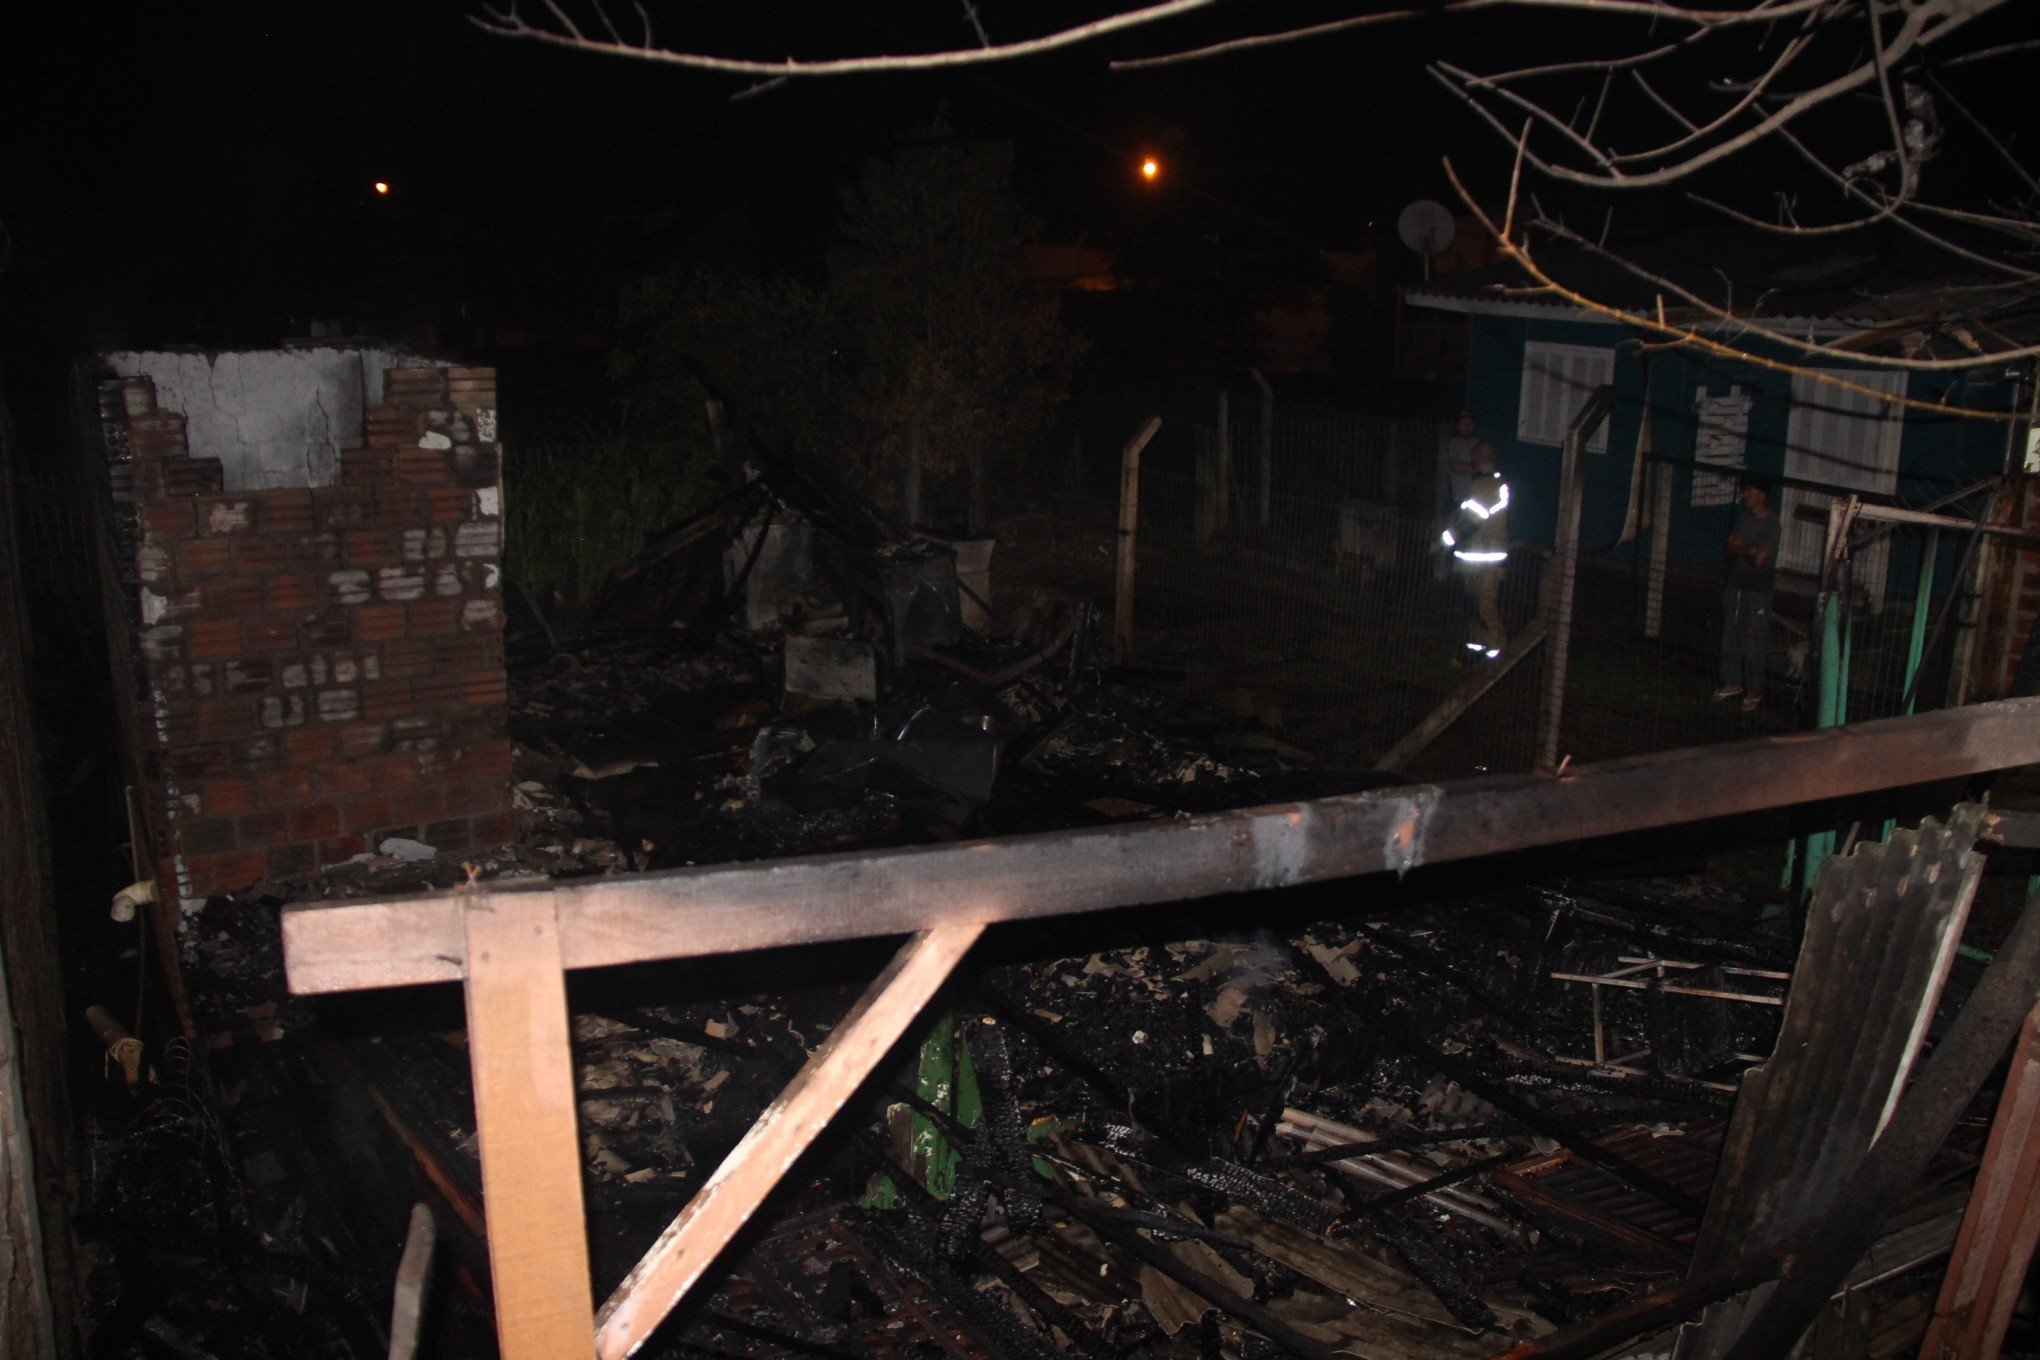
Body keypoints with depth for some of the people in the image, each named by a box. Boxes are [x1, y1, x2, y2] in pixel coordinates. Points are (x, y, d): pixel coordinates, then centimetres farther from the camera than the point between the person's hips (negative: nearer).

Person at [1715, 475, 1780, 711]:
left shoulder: (1771, 524, -16)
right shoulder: (1743, 516, 6)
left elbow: (1759, 559, -21)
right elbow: (1727, 547, 3)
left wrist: (1740, 548, -6)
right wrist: (1748, 551, -15)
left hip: (1758, 588, -7)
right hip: (1735, 583, 7)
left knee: (1753, 640, -3)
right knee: (1730, 635, 12)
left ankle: (1754, 691, 6)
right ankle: (1732, 682, 24)